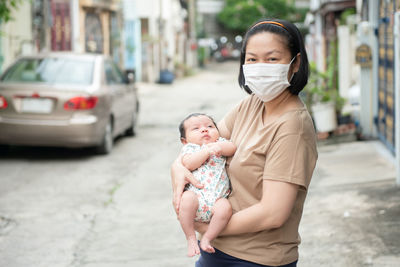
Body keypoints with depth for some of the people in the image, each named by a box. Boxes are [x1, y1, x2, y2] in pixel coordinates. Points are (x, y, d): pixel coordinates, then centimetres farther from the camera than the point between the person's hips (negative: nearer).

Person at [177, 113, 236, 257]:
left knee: (225, 207, -31)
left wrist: (218, 147, -11)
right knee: (187, 198, -35)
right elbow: (189, 164, -7)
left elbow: (232, 148, 4)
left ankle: (206, 238, -8)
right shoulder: (190, 148, 14)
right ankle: (191, 238, -15)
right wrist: (207, 151, -12)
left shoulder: (219, 143, 24)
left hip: (217, 198, 2)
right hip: (197, 195, -2)